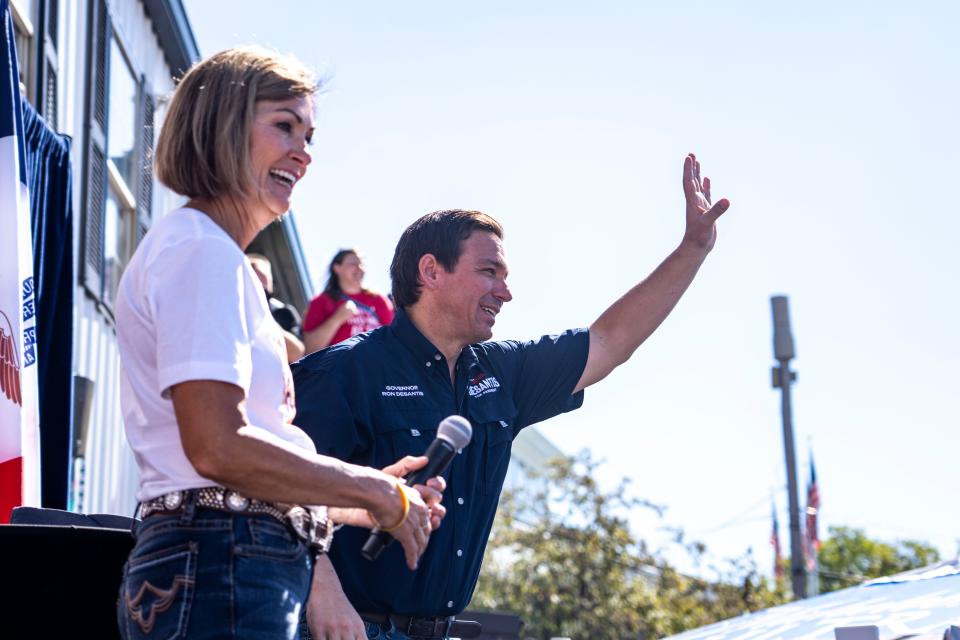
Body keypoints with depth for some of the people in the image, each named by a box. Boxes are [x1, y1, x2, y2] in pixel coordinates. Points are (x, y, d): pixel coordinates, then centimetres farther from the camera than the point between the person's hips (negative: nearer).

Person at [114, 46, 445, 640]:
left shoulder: (216, 256, 22)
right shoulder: (201, 248, -8)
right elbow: (217, 448, -19)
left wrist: (370, 500, 16)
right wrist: (376, 491, -9)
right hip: (221, 566, -10)